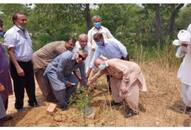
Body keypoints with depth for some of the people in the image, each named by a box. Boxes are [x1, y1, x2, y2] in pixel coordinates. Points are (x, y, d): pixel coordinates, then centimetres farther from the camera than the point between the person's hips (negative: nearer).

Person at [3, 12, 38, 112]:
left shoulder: (25, 31, 8)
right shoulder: (11, 33, -17)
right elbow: (10, 51, -21)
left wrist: (30, 61, 15)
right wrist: (18, 67, -24)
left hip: (28, 63, 7)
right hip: (18, 64, -7)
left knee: (31, 85, 19)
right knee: (19, 87, 8)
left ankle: (32, 102, 38)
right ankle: (19, 106, 27)